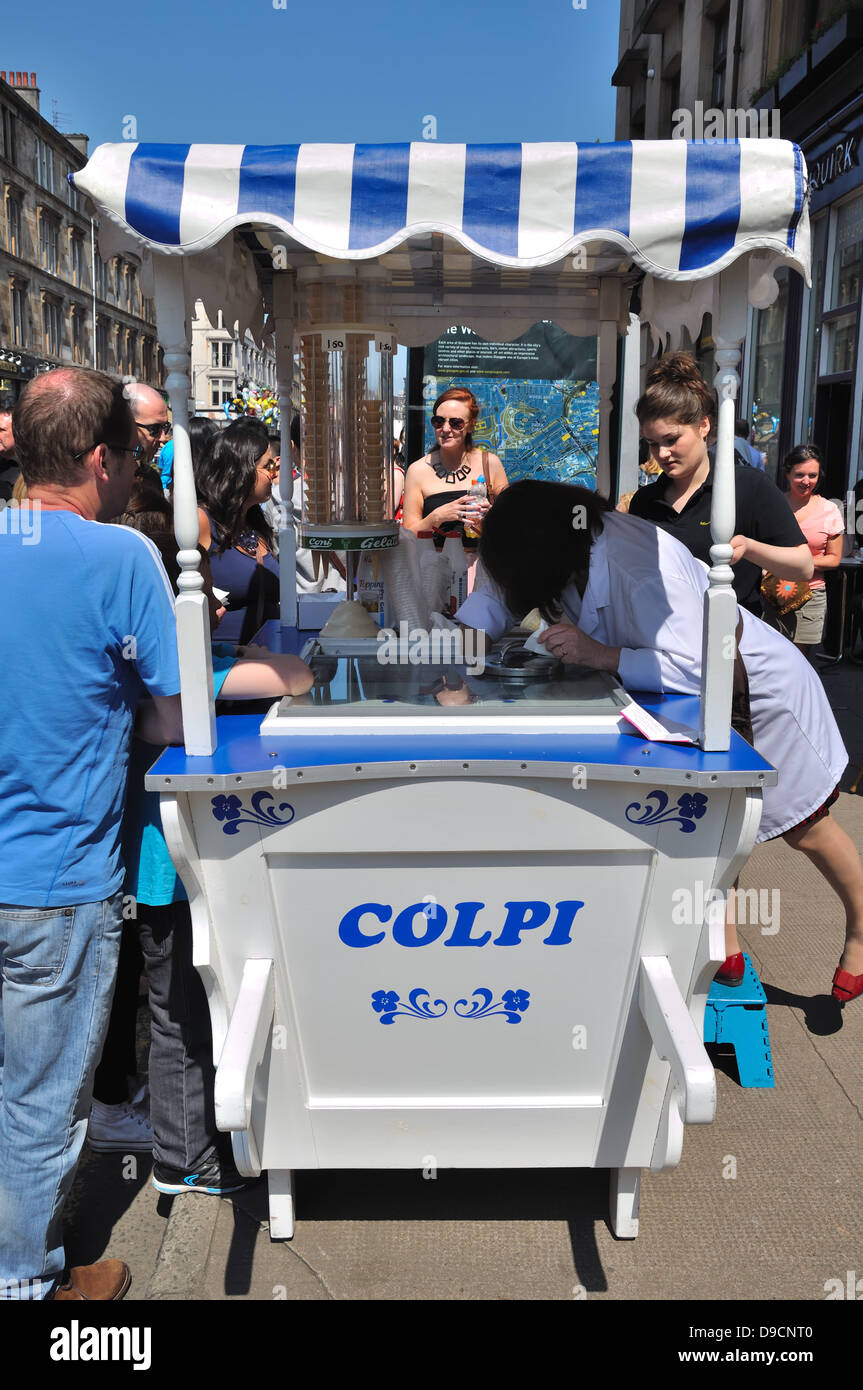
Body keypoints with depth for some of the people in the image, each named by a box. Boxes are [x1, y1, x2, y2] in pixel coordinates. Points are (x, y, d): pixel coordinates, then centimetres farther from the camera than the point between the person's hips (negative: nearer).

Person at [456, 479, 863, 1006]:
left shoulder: (642, 570, -40)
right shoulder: (572, 547, -15)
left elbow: (695, 670, -45)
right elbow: (498, 594, -4)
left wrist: (599, 654, -41)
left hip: (761, 687, -7)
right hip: (696, 705, 7)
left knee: (801, 828, 11)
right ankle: (725, 951, 29)